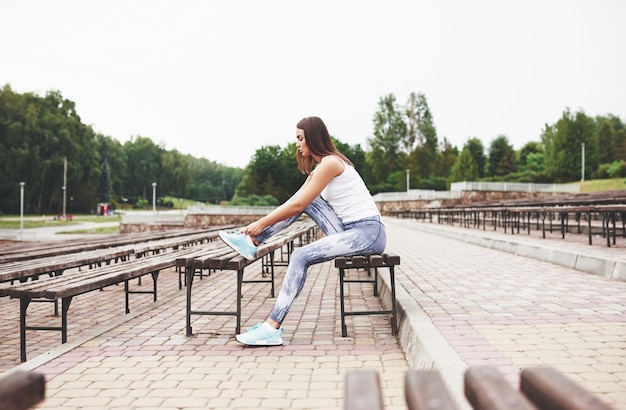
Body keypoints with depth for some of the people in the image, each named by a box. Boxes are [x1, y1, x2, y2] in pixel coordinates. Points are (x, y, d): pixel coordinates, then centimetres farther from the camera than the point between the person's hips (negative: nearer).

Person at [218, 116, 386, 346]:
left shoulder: (330, 163, -14)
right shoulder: (319, 168, 17)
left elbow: (297, 206, -15)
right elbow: (296, 202, 15)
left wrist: (262, 223, -7)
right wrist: (260, 224, 8)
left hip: (368, 233, -9)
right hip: (350, 231, 9)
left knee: (301, 256, -23)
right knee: (305, 199, 1)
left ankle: (272, 328, -24)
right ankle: (253, 242, 1)